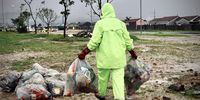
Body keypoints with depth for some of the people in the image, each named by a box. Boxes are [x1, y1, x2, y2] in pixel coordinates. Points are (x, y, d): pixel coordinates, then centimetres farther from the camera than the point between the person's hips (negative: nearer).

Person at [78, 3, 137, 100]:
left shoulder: (100, 24, -6)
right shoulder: (120, 23, 4)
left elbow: (94, 41, -13)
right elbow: (127, 40, 6)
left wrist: (84, 53, -4)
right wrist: (132, 52, 21)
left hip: (105, 57, -2)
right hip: (118, 58, 2)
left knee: (103, 77, 16)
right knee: (118, 77, 3)